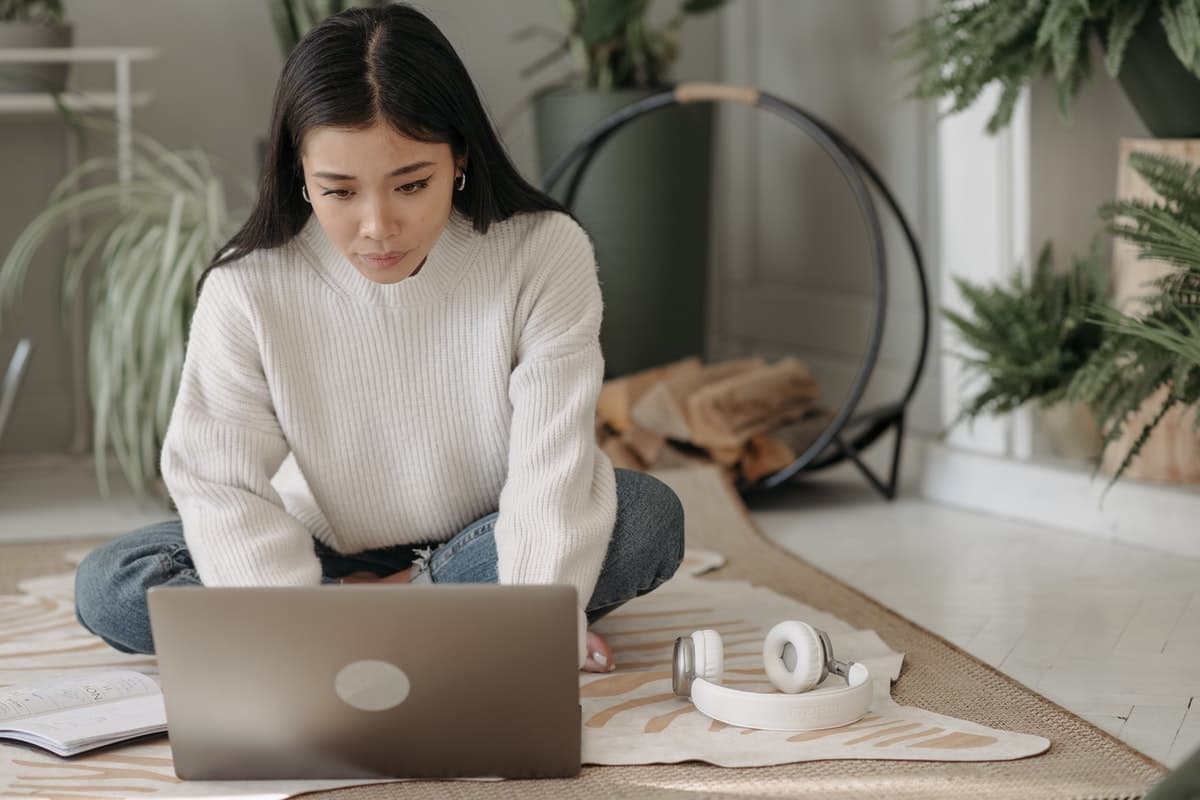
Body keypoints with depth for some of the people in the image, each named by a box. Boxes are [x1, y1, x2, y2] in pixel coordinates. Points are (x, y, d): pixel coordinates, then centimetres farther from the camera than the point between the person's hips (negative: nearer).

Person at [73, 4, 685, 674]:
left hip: (493, 546, -1)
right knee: (107, 586, -21)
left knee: (649, 517, -29)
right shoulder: (246, 290, -18)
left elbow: (551, 470, -26)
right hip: (326, 560, 2)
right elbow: (223, 487, -24)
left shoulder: (544, 254, -19)